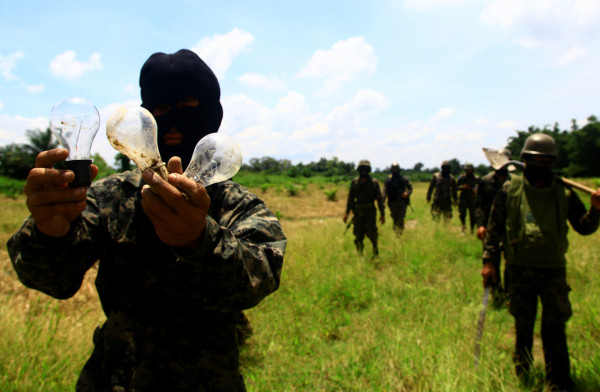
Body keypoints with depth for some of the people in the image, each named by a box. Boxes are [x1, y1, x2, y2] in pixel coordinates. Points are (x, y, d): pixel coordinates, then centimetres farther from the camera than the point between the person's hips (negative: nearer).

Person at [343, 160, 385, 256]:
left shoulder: (374, 182, -3)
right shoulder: (354, 182, 4)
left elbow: (379, 198, -1)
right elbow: (350, 198, 9)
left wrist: (382, 214, -2)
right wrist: (347, 213, 6)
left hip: (370, 212, -2)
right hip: (358, 212, 2)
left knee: (371, 233, -4)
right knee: (358, 235, 3)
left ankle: (375, 249, 24)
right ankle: (359, 254, 16)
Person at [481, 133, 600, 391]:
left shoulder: (563, 192, 2)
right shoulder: (510, 189, -2)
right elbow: (494, 227, 1)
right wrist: (489, 261, -3)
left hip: (554, 270, 0)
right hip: (520, 270, 0)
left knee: (555, 329, 2)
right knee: (523, 328, 13)